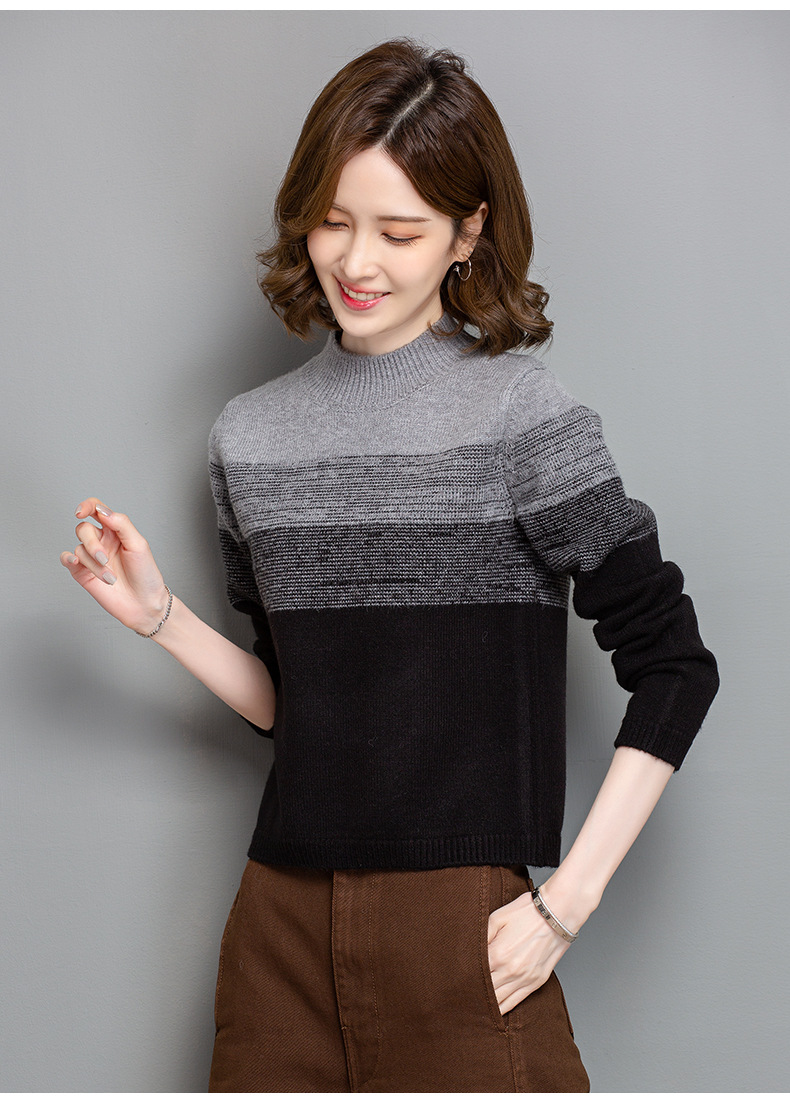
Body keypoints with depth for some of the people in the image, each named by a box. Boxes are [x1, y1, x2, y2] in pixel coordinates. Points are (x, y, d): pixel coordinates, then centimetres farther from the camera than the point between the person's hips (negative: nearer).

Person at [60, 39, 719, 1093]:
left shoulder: (522, 415, -8)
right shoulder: (251, 434, 7)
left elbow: (673, 665, -7)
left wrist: (568, 899, -10)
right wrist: (160, 616, -1)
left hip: (460, 925, -4)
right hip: (281, 923, 4)